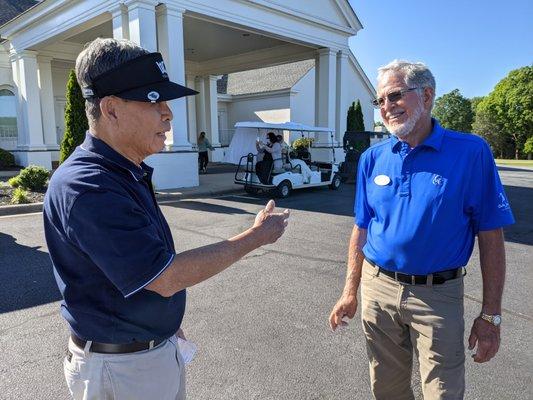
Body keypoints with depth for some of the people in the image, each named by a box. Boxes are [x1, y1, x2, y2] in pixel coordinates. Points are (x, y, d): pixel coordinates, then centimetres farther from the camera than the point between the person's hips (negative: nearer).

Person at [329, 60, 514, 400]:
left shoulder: (471, 152, -10)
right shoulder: (373, 158, 1)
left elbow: (491, 237, -8)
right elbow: (361, 230, 7)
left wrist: (491, 315, -8)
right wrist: (350, 292, 7)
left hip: (438, 295, -3)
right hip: (377, 288, 4)